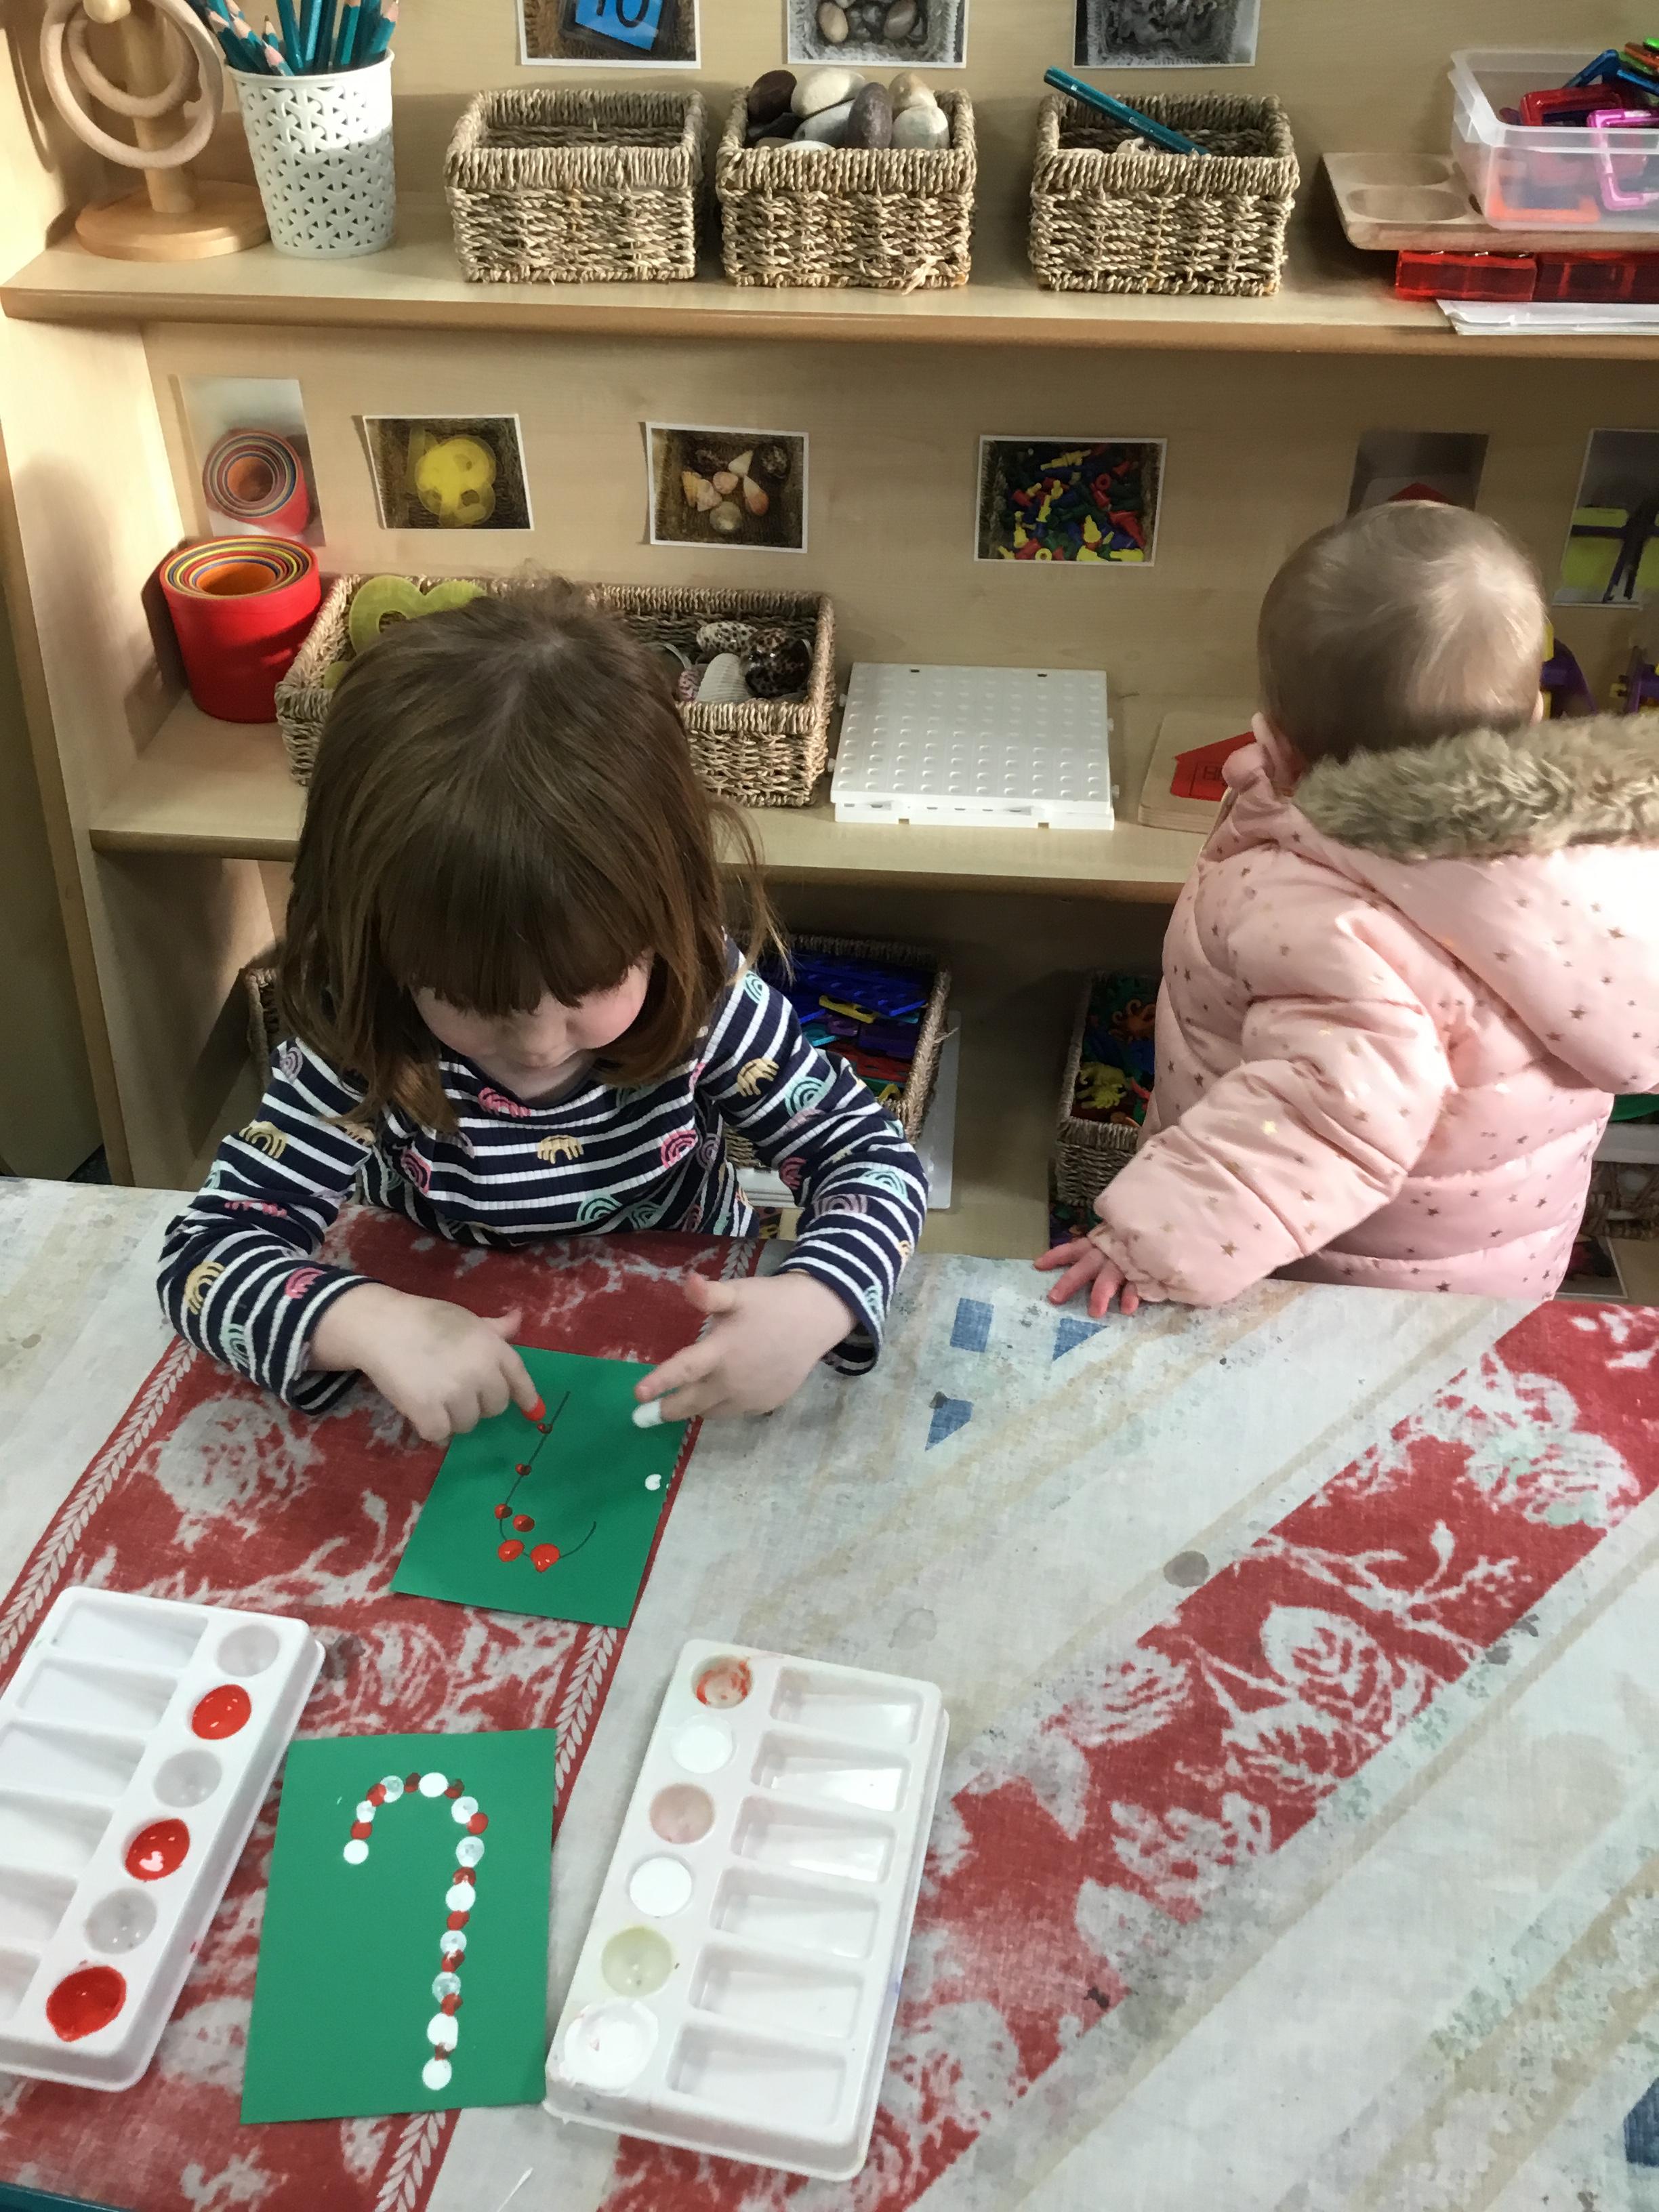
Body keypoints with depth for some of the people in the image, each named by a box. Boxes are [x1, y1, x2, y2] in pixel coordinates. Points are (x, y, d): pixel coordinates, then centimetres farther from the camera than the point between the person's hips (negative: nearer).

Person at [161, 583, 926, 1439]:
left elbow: (877, 1160, -14)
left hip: (686, 1378, 0)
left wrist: (812, 1305, -33)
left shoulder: (705, 1002, -21)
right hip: (476, 1409, 0)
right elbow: (202, 1254, -20)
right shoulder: (361, 1046, -21)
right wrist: (365, 1323, -39)